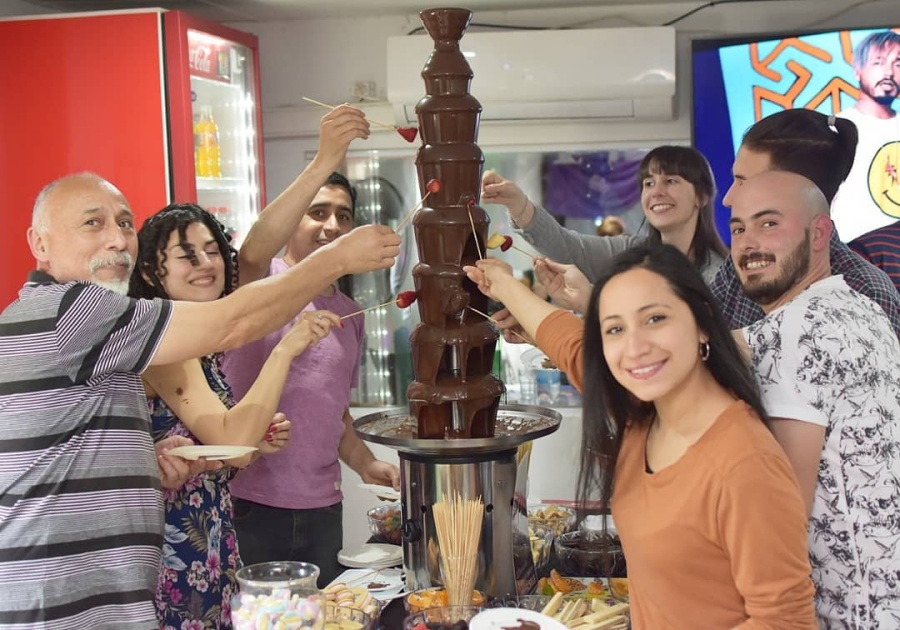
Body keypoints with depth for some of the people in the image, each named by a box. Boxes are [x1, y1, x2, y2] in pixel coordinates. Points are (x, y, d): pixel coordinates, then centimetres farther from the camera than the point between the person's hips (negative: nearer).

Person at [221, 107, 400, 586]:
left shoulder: (350, 314, 16)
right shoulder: (265, 281, -4)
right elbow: (253, 250, -29)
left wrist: (363, 462, 8)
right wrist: (324, 161, -38)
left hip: (321, 510, 6)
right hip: (249, 505, -6)